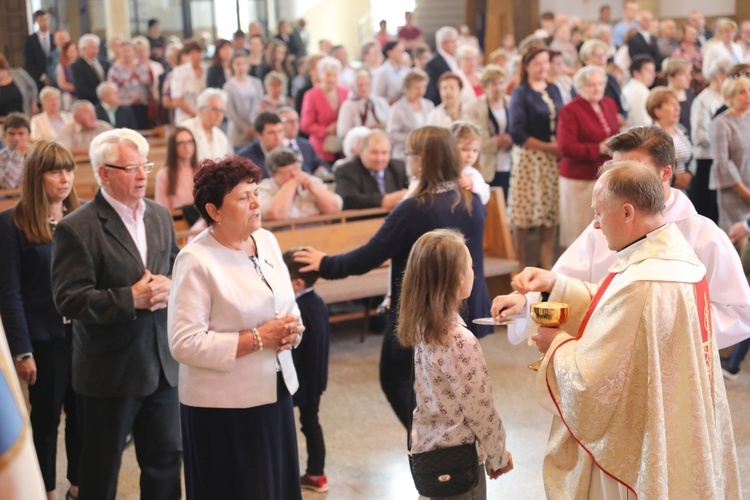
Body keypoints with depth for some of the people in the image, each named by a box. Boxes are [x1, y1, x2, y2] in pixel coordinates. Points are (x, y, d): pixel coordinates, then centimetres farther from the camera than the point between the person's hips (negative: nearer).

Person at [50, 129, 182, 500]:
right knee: (101, 469, 9)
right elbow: (69, 300, -18)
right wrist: (130, 299, -23)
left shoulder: (160, 216, 7)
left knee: (166, 459, 14)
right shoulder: (77, 229, -13)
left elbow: (176, 271, 14)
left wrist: (168, 287, -9)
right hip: (110, 370, -6)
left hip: (161, 365, 6)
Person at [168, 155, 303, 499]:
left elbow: (288, 306, 17)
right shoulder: (196, 261, -16)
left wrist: (292, 329, -6)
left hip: (275, 392, 7)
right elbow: (185, 343, -22)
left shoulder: (267, 240, 6)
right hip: (224, 407, -7)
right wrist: (258, 339, -21)